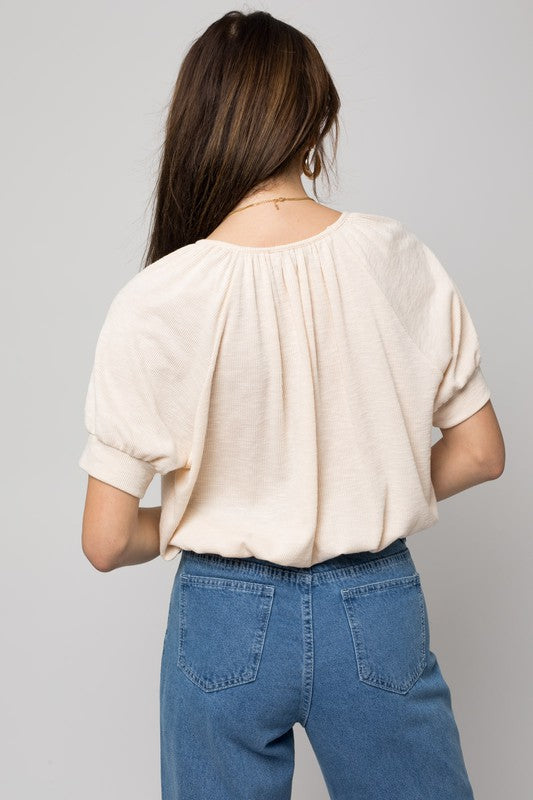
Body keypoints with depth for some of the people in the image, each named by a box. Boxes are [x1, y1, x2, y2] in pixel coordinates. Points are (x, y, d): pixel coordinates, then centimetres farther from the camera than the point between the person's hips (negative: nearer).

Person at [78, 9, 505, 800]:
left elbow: (107, 542, -11)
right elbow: (479, 453, -1)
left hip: (226, 617, 0)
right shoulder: (401, 259, -11)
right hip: (379, 613, 1)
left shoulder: (154, 303, -17)